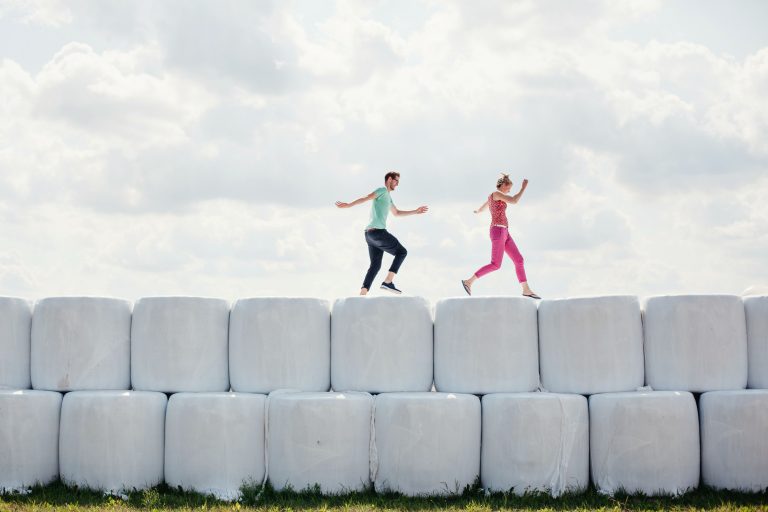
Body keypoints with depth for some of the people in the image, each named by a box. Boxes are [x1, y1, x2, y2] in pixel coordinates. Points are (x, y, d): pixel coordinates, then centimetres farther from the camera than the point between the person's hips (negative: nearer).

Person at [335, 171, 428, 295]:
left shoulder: (388, 197, 29)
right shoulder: (382, 190, -1)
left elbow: (397, 213, 42)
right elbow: (365, 198, -14)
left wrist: (415, 212, 43)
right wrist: (348, 205, -25)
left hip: (370, 234, 10)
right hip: (378, 231, -10)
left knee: (375, 265, 5)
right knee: (402, 252, 1)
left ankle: (362, 294, -6)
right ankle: (388, 282, -9)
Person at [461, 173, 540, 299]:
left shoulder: (491, 198, 22)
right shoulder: (496, 193, -7)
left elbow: (479, 210, 42)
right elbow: (514, 201, -19)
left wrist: (477, 211, 68)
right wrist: (523, 187, -5)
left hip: (504, 233, 10)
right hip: (498, 232, -10)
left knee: (519, 260, 3)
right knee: (496, 265, -13)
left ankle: (526, 290, 1)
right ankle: (469, 281, -7)